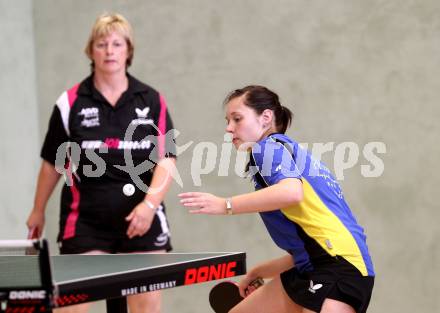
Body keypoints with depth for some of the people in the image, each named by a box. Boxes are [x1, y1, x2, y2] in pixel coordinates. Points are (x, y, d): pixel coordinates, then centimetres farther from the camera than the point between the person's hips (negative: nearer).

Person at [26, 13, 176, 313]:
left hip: (142, 219, 1)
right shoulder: (71, 103, 2)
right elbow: (53, 162, 12)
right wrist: (38, 210, 19)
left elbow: (167, 160, -1)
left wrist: (150, 203, -16)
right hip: (85, 221, -1)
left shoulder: (152, 101, 4)